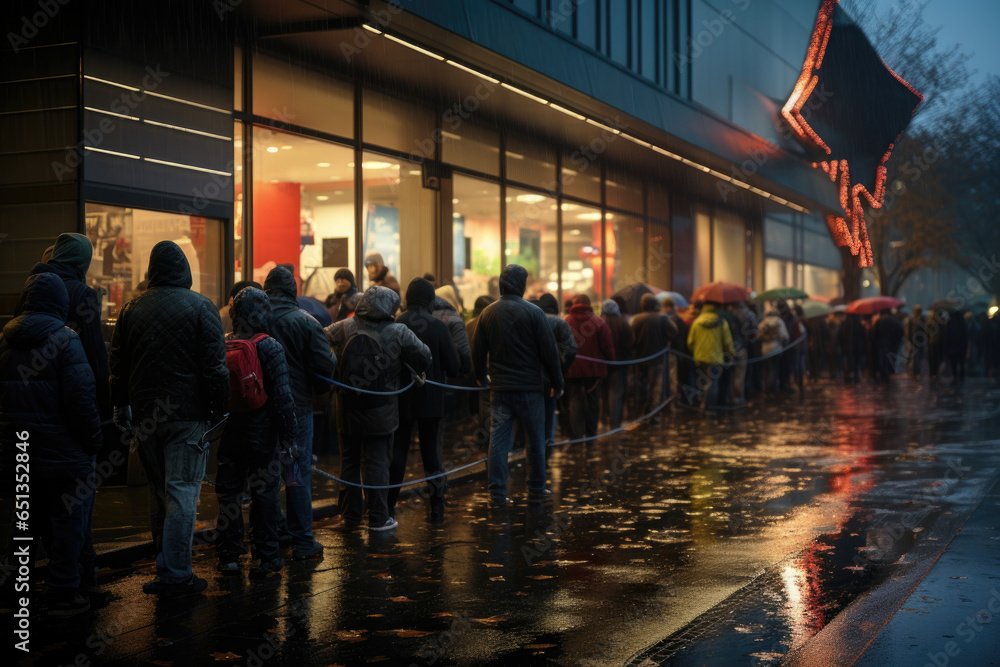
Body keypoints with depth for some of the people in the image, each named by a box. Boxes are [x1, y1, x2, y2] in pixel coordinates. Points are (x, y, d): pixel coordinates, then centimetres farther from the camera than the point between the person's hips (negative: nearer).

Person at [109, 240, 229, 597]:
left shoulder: (131, 308, 8)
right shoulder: (201, 307, -6)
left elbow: (118, 364, 14)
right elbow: (215, 365, -10)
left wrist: (120, 406, 22)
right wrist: (218, 406, -2)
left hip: (145, 412, 5)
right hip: (187, 414, -5)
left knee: (159, 491, 16)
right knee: (182, 492, -3)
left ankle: (166, 565, 25)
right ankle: (174, 575, -3)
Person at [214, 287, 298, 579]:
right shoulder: (270, 347, -10)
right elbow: (282, 395, -11)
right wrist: (289, 432, -5)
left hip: (228, 434, 3)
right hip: (262, 434, -3)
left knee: (228, 493, 11)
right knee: (264, 494, 5)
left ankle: (228, 557, 16)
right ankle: (266, 557, 8)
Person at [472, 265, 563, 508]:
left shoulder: (487, 313, 4)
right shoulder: (533, 312, -8)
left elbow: (478, 352, 9)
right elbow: (549, 351, -7)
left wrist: (482, 379, 23)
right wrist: (557, 383, 2)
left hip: (499, 388, 3)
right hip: (529, 387, -3)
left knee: (498, 441, 5)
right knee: (535, 441, 9)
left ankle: (497, 494, 4)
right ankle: (536, 492, 16)